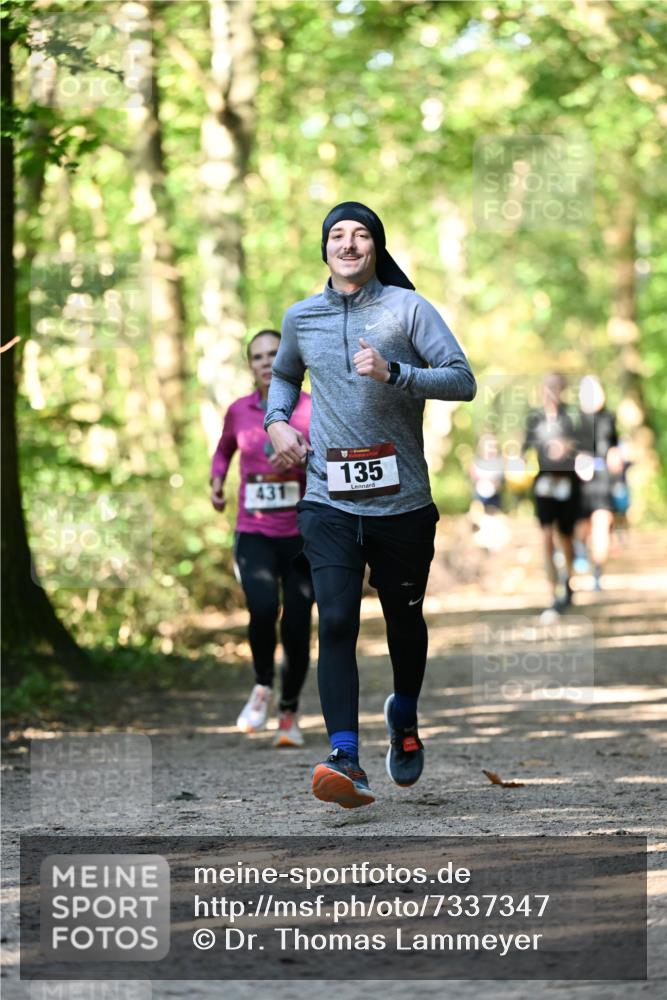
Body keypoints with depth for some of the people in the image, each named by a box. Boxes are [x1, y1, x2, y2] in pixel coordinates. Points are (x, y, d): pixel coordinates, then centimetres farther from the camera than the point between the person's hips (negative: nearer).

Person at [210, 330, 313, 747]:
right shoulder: (239, 411, 5)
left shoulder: (312, 409, -4)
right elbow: (224, 448, 27)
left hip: (302, 536, -1)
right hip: (254, 536, 1)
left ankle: (290, 712, 21)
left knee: (296, 626, -1)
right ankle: (263, 686, 1)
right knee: (263, 608, -24)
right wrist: (217, 480, 11)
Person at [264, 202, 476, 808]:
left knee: (404, 620, 14)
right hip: (329, 502, 1)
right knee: (337, 622, -15)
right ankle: (345, 760, -21)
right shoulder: (301, 318, 9)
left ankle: (404, 719, 43)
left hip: (401, 502, -1)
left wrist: (394, 373, -21)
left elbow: (462, 381, -8)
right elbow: (284, 375, 30)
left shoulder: (408, 308, -1)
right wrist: (277, 420, 11)